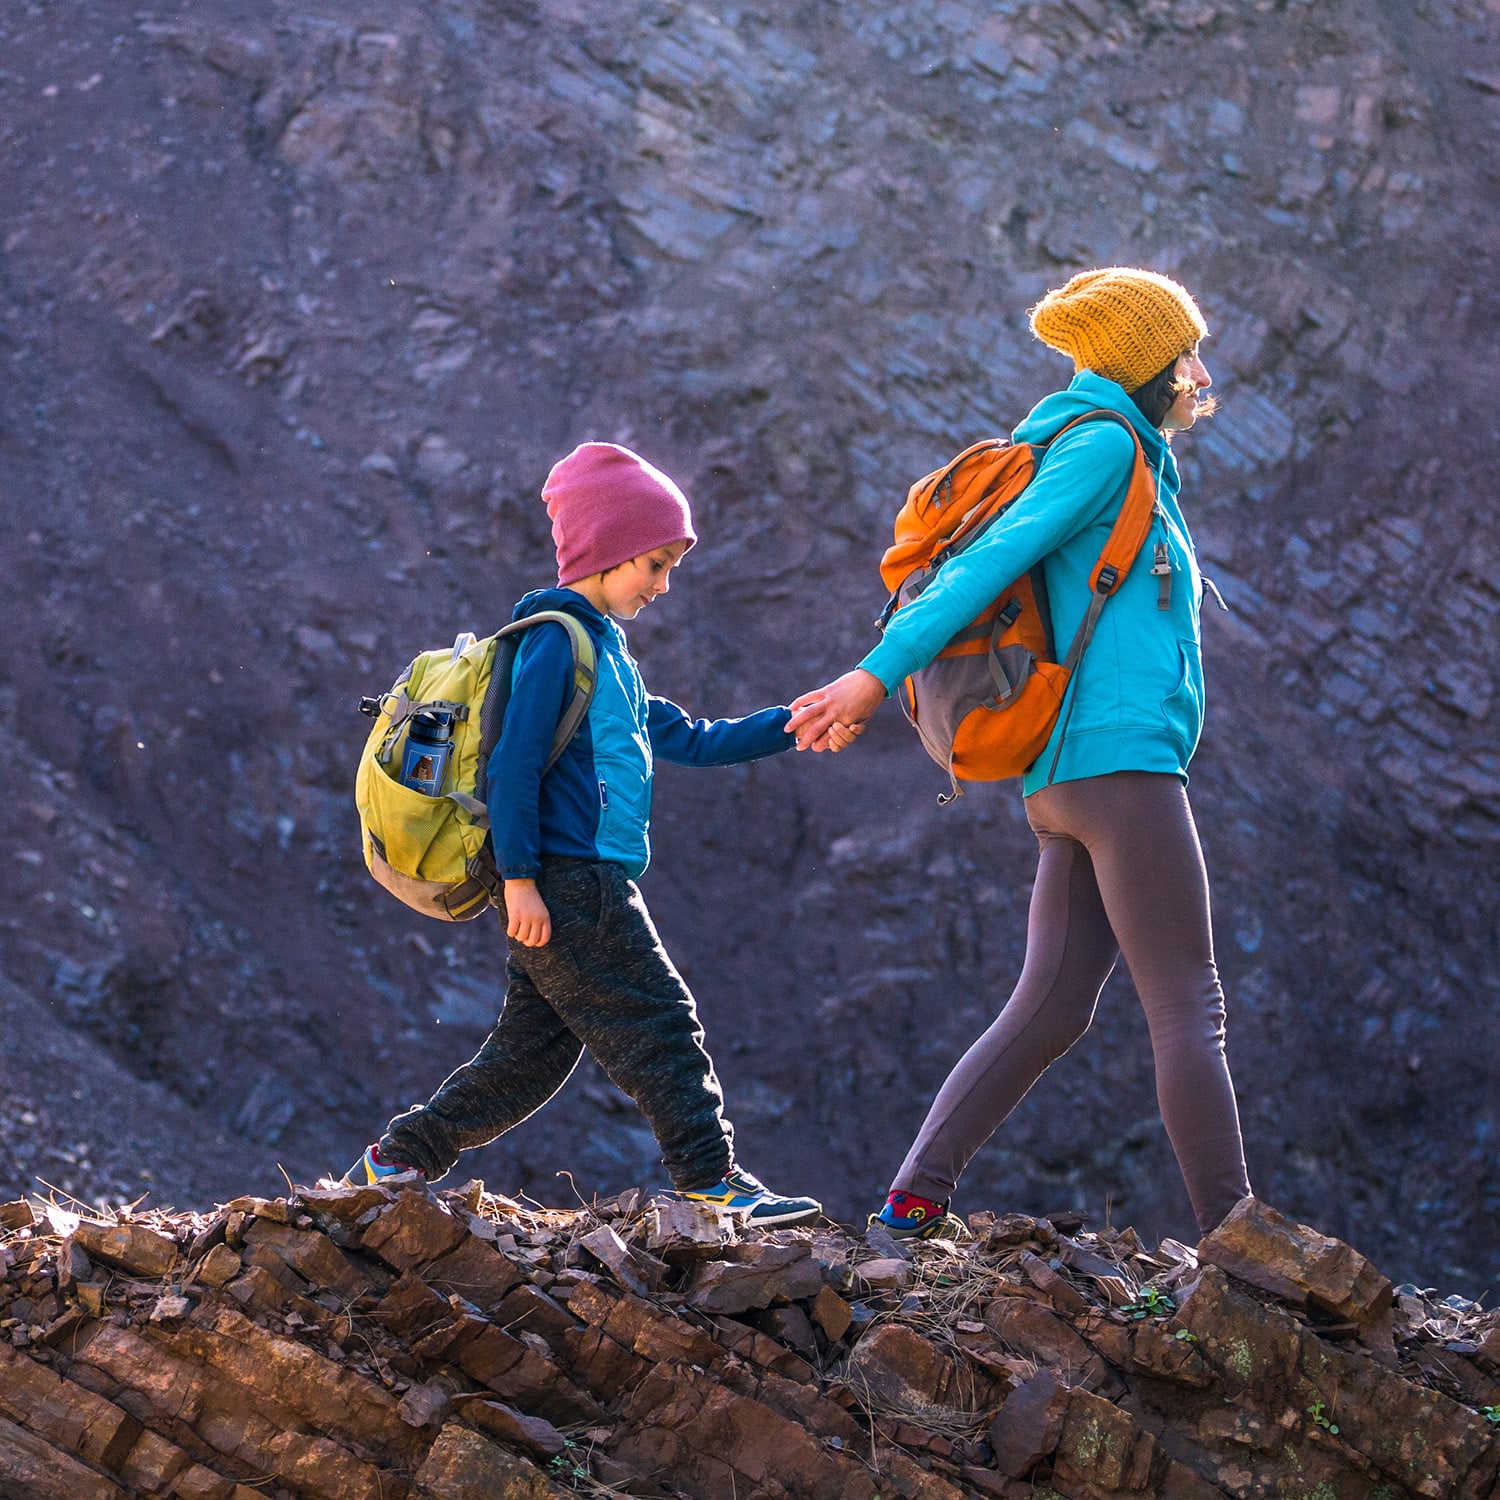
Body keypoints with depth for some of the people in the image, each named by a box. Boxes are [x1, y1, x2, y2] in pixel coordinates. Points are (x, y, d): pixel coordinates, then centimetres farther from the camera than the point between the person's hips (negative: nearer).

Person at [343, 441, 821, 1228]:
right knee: (659, 1022, -8)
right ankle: (713, 1182, -5)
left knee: (530, 1052, 10)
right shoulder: (556, 640, -10)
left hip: (585, 889, 10)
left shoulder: (608, 652, 22)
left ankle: (394, 1163, 16)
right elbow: (514, 763, -15)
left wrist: (787, 725, 14)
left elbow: (689, 741, 24)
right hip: (565, 880, -10)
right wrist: (520, 880, -19)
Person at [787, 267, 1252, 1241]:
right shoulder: (1104, 444, -4)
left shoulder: (1133, 467, 26)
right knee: (1191, 1008, -9)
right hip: (1123, 760, -9)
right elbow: (995, 557, -13)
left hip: (1073, 783, 9)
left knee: (1050, 1010, 5)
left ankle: (915, 1201, 0)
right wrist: (878, 675, -20)